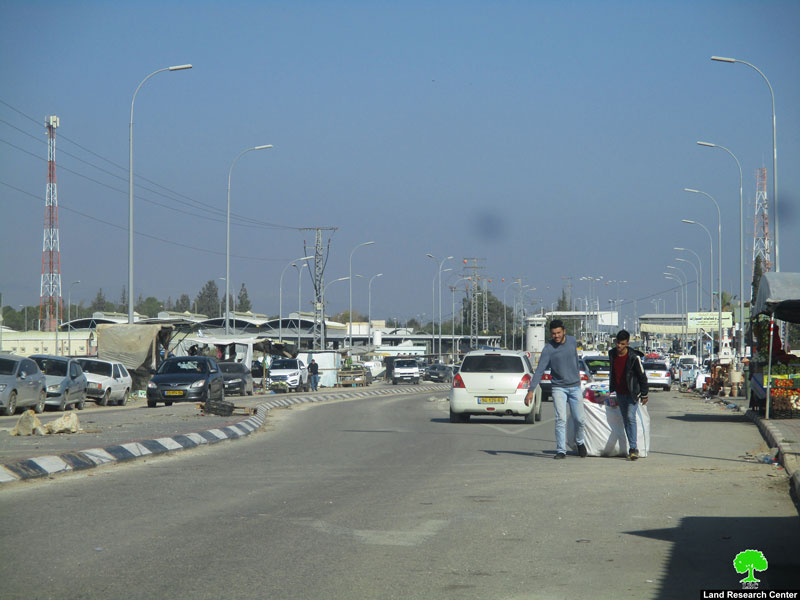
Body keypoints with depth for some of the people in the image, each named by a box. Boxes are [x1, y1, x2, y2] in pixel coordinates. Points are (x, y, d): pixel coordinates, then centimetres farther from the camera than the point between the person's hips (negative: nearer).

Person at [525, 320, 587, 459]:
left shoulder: (572, 341, -1)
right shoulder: (548, 349, -14)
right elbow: (539, 370, -19)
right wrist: (531, 390, -27)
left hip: (575, 386, 3)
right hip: (559, 388, -3)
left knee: (579, 419, 6)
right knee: (561, 419, -13)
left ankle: (580, 442, 32)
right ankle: (561, 451, -9)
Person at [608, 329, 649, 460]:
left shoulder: (634, 357, -15)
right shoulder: (612, 354, 2)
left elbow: (642, 376, -9)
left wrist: (644, 394, -7)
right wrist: (611, 388, 23)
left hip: (632, 393, -6)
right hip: (620, 393, 6)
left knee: (630, 417, -17)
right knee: (625, 420, 7)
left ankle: (633, 448, -19)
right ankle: (632, 448, 13)